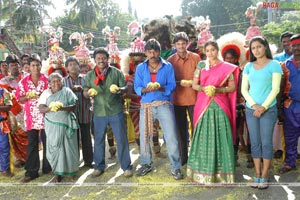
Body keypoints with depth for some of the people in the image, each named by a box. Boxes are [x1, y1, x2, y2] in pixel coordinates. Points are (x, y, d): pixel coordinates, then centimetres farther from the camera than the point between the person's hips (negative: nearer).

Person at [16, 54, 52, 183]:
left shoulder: (47, 80, 0)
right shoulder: (24, 81, 4)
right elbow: (19, 98, 4)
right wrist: (28, 97, -15)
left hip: (45, 115, -1)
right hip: (31, 117, 1)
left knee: (47, 142, 7)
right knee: (32, 144, 5)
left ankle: (48, 167, 22)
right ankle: (31, 171, 12)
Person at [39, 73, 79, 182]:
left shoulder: (67, 91, 4)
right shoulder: (46, 93, 6)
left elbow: (73, 105, -3)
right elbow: (41, 108, -3)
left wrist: (63, 107, -23)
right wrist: (50, 108, -24)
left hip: (67, 124, 0)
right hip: (52, 125, 0)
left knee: (69, 147, 4)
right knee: (55, 148, 0)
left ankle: (71, 170, 19)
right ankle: (58, 172, 10)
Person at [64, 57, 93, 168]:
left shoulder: (84, 79, 6)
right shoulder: (64, 81, 7)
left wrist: (82, 89, -22)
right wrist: (72, 89, -19)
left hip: (85, 113, 0)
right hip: (71, 113, 0)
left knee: (86, 137, 6)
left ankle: (88, 161, 17)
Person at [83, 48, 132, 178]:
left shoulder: (116, 72, 0)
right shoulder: (90, 75, 5)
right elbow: (85, 93, 4)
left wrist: (118, 90, -22)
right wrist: (89, 93, -20)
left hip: (116, 111, -2)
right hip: (99, 113, 2)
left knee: (121, 139, 2)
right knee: (98, 140, 11)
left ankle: (126, 167, 15)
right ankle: (99, 167, 27)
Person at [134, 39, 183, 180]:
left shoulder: (168, 66, 2)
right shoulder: (140, 68, 7)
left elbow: (172, 86, -4)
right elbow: (137, 87, 0)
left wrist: (160, 88, -23)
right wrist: (146, 89, -21)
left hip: (164, 105, -2)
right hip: (146, 105, 2)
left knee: (171, 137, -5)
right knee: (144, 136, 10)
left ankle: (175, 167, 7)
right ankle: (146, 164, 29)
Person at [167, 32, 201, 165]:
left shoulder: (195, 57, 0)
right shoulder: (170, 60, 1)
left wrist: (193, 82, -15)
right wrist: (180, 82, -13)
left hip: (194, 98, -1)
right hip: (178, 99, 1)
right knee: (181, 129, 11)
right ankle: (183, 157, 23)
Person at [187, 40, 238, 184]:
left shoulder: (226, 67, 5)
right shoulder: (201, 65, 9)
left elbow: (232, 87, 2)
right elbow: (194, 85, 6)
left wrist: (217, 90, -13)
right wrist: (204, 88, -14)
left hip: (220, 106, -1)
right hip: (204, 105, 1)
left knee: (220, 137, 0)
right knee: (204, 137, 2)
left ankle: (221, 171, 10)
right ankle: (203, 171, 12)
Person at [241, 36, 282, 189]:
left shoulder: (274, 65, -2)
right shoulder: (248, 66, 8)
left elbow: (275, 89, -8)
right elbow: (244, 89, 5)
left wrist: (263, 107, -14)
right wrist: (254, 105, -9)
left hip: (268, 109, -3)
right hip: (251, 110, 3)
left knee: (266, 142, 1)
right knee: (255, 143, 7)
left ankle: (264, 177, 11)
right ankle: (257, 175, 16)